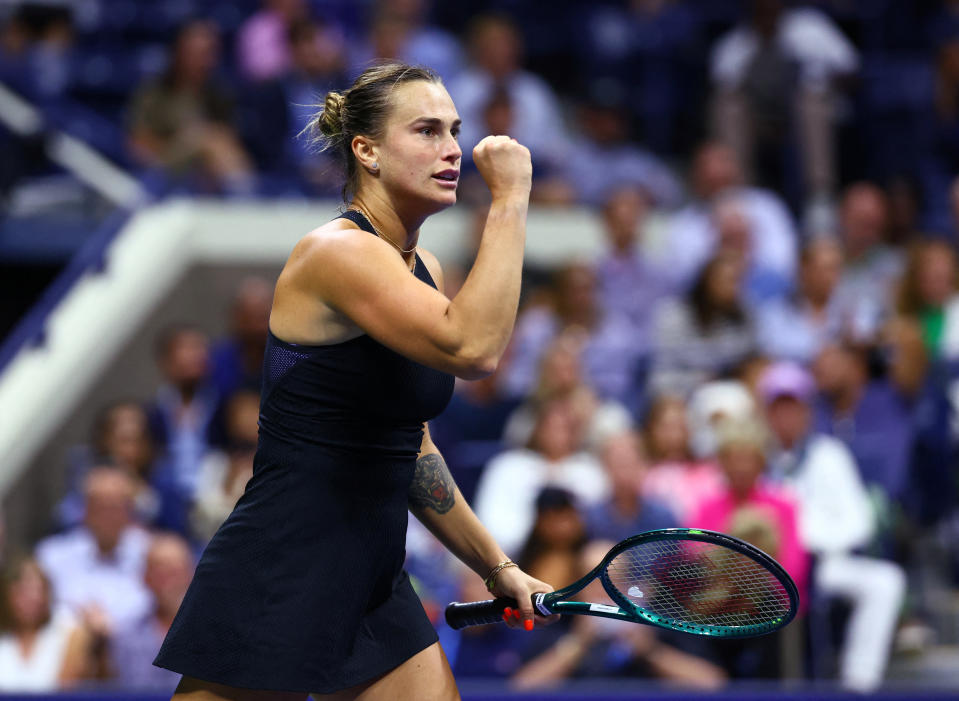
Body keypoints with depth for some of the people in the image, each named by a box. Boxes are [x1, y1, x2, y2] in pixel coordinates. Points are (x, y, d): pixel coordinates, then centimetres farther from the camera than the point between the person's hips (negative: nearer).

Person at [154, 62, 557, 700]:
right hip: (272, 592, -9)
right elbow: (473, 348, -31)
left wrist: (496, 567, 21)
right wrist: (510, 198, -24)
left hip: (375, 588, 9)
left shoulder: (424, 269, 12)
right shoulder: (336, 252, -16)